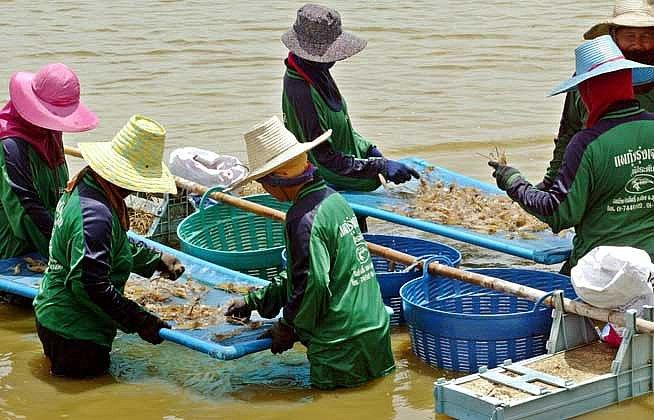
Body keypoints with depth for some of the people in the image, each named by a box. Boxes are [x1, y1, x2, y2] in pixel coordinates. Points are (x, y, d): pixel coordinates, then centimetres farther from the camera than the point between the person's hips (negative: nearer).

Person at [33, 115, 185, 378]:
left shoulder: (82, 188, 5)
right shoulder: (95, 215, -28)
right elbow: (89, 284, -31)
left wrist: (157, 259, 21)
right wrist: (140, 322, -26)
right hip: (74, 333, -10)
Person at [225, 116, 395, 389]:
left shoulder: (304, 218, -19)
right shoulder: (334, 198, 12)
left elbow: (313, 286, -20)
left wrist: (289, 328, -3)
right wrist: (255, 301, 22)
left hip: (342, 345, -9)